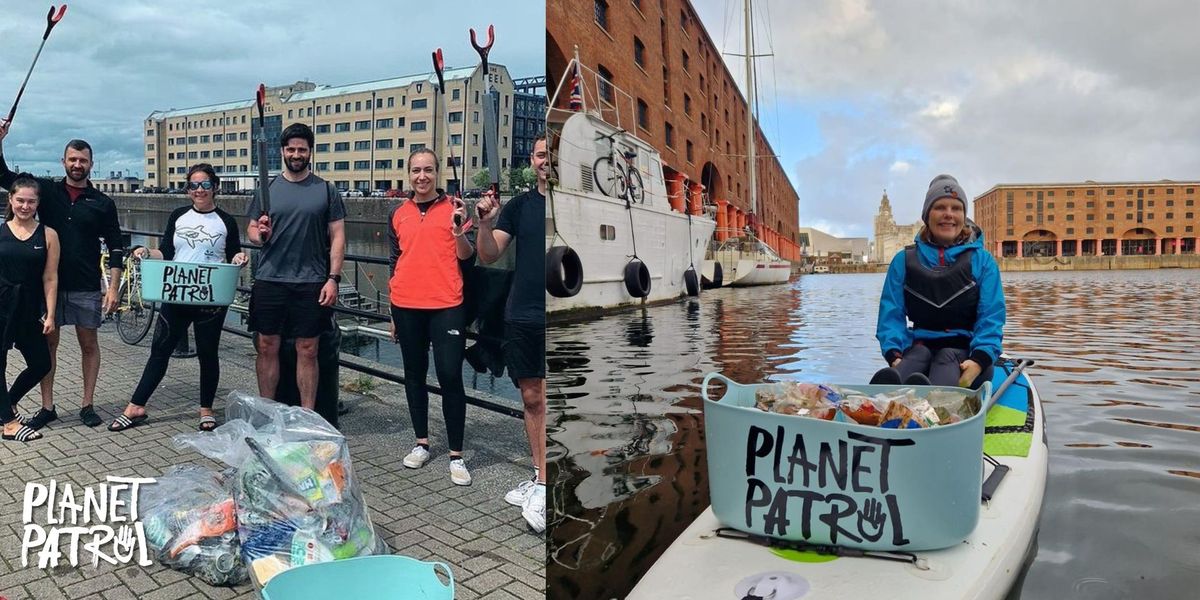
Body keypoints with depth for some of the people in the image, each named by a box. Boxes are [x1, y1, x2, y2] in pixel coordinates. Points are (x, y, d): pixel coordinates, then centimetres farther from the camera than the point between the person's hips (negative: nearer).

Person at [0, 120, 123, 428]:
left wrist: (113, 287, -5)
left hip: (86, 287, -1)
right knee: (48, 342, 7)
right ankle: (47, 406, 17)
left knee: (89, 344, 6)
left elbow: (115, 247, 2)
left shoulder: (102, 203, 1)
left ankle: (87, 405, 16)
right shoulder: (46, 190, 6)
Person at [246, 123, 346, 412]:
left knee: (308, 351, 3)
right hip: (269, 281, 2)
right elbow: (251, 229, 13)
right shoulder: (267, 188, 9)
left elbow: (337, 236, 0)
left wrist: (333, 278, -8)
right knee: (267, 348, 8)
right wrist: (260, 233, -12)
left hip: (310, 284, -2)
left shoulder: (326, 190, 3)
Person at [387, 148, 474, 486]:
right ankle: (422, 443, 26)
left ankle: (456, 455, 4)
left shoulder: (453, 208, 2)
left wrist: (459, 233, -21)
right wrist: (392, 312, 15)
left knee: (450, 376, -4)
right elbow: (395, 262, 15)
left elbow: (466, 256, 0)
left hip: (445, 306, -3)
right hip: (406, 307, 4)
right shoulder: (398, 214, 11)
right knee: (414, 374, 11)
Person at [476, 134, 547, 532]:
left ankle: (543, 488, -4)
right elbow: (489, 256, 4)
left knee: (546, 399, -8)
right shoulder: (519, 205, 9)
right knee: (531, 398, 10)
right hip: (521, 316, 4)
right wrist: (484, 223, -12)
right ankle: (539, 477, 22)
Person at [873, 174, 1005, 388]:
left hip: (964, 350, -1)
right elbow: (891, 314, 8)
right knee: (889, 379, -38)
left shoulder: (982, 261, 13)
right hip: (920, 345, 2)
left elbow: (991, 318, 3)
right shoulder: (904, 261, 15)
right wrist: (894, 355, -12)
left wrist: (979, 361, -17)